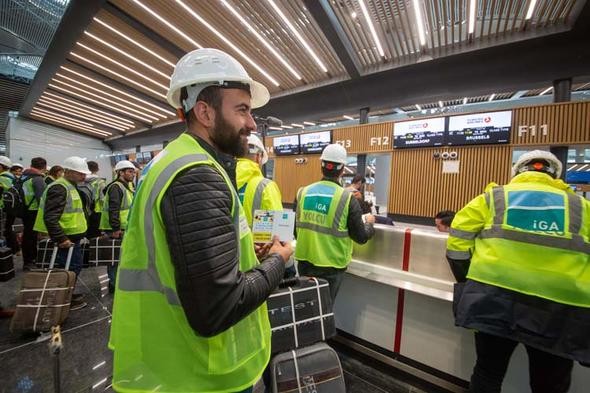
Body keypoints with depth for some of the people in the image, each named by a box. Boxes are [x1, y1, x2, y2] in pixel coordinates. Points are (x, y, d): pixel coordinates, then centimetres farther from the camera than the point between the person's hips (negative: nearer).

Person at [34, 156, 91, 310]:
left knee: (74, 267, 19)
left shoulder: (69, 186, 15)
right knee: (71, 268, 0)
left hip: (72, 237, 10)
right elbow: (50, 218, -26)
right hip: (66, 239, -10)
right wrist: (60, 239, -26)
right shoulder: (59, 188, -18)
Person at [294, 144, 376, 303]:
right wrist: (368, 223, 13)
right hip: (331, 266, -3)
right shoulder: (347, 198, -16)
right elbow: (361, 237, -7)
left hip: (304, 263, 3)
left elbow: (293, 229, 4)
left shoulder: (302, 193, -6)